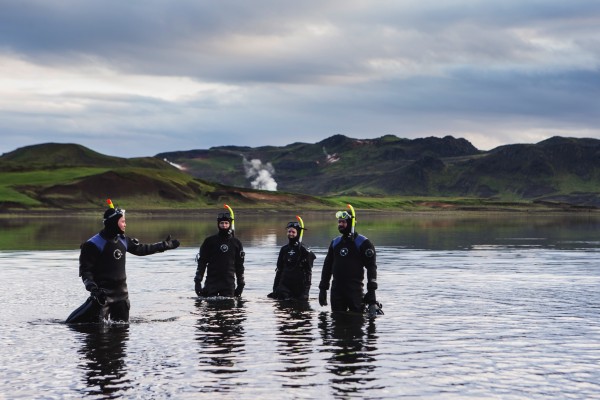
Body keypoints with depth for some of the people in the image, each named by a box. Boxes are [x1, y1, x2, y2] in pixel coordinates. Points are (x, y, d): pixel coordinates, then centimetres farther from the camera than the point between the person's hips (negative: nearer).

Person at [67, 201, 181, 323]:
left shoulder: (123, 240, 8)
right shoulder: (94, 244, -13)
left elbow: (141, 249, 22)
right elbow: (85, 269, -12)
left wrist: (165, 245, 25)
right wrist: (92, 287, -25)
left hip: (121, 292, 7)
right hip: (103, 293, -7)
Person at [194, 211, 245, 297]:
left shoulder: (236, 243, 9)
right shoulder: (209, 241, 4)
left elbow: (239, 264, 14)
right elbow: (201, 262, 5)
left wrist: (241, 283, 11)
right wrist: (198, 280, -1)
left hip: (229, 283, 1)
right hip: (212, 281, -1)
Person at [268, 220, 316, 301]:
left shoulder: (304, 250, -4)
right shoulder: (284, 249, 11)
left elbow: (308, 271, -6)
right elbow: (279, 269, 16)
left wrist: (305, 291, -13)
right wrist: (275, 288, 11)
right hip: (284, 285, 5)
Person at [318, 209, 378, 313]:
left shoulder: (363, 243, -2)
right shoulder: (335, 243, 15)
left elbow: (371, 267, -5)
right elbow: (327, 265, 20)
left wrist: (371, 291, -11)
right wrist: (322, 289, 14)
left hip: (355, 289, -5)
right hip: (336, 288, 5)